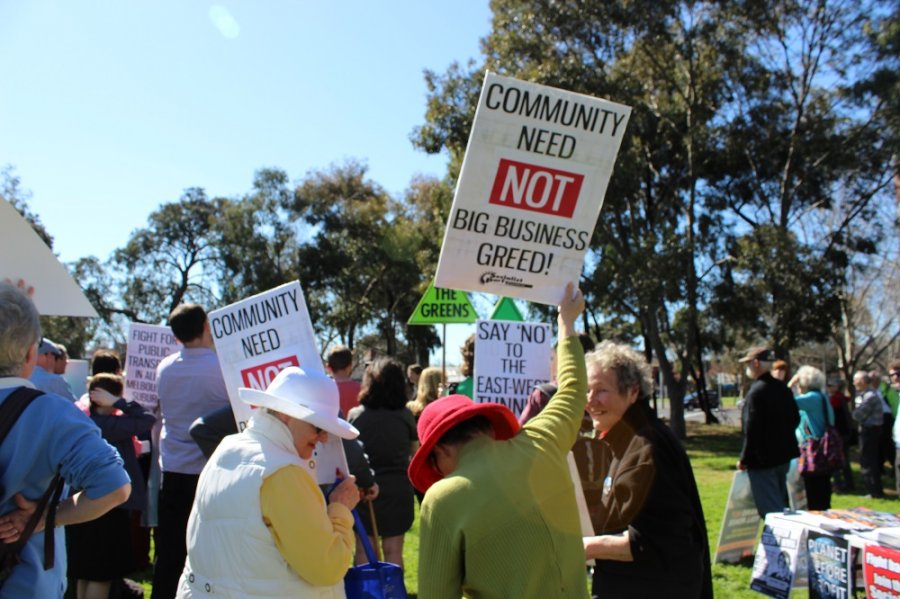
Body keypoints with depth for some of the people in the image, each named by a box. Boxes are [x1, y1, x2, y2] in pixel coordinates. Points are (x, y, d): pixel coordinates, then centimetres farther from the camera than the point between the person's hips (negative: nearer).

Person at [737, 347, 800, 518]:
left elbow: (751, 430, -21)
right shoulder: (782, 388, 5)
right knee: (780, 503, 20)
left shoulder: (756, 391, -20)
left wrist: (744, 459, -12)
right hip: (783, 455, 9)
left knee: (769, 509, -2)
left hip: (763, 459, -9)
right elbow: (795, 419, 13)